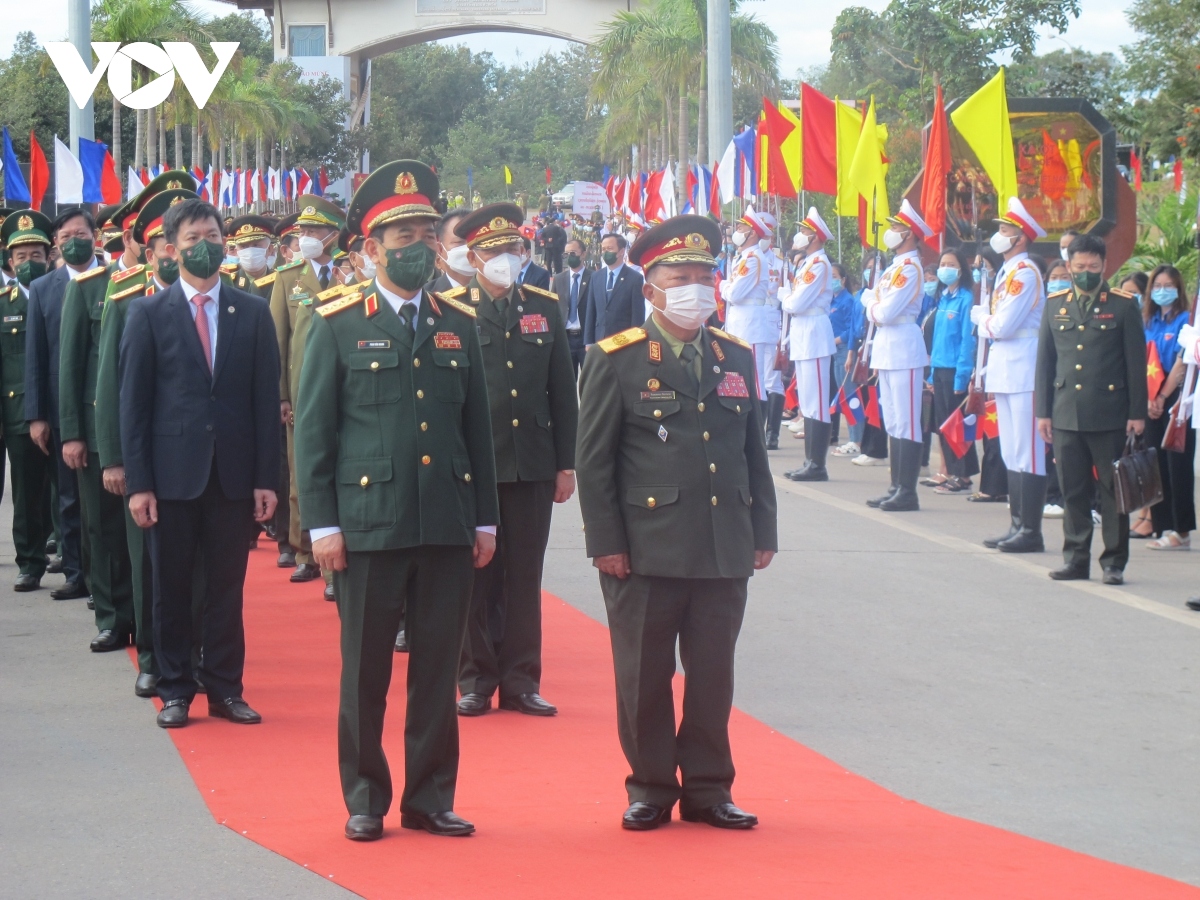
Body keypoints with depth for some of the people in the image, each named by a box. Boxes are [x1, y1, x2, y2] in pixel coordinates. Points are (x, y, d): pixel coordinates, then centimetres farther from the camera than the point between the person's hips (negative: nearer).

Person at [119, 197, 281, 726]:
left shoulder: (252, 313, 6)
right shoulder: (148, 314, 1)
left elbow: (267, 399, 4)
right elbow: (133, 402, -1)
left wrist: (267, 478, -2)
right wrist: (137, 482, -6)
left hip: (233, 475, 1)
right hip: (172, 473, -1)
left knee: (227, 588, 7)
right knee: (171, 588, 6)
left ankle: (225, 689, 15)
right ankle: (175, 691, 15)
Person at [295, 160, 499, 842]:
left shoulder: (459, 325, 10)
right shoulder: (339, 326, 0)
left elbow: (478, 427, 14)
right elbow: (314, 431, 0)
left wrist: (485, 520, 10)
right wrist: (322, 524, -5)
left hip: (449, 528, 3)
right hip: (369, 524, -3)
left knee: (438, 669, 7)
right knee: (366, 672, 4)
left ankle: (431, 797, 17)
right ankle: (365, 798, 16)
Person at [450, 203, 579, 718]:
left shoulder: (544, 308, 9)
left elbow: (562, 391, 10)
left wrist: (566, 464, 6)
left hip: (533, 466, 3)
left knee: (525, 578, 7)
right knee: (474, 577, 4)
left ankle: (521, 681, 13)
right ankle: (475, 680, 12)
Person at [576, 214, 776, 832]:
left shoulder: (736, 358, 13)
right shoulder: (616, 361, -2)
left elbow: (754, 453, 17)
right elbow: (593, 460, -4)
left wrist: (763, 533, 11)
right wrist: (606, 542, -9)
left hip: (725, 551, 4)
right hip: (646, 550, -4)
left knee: (713, 675, 8)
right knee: (645, 677, 4)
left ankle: (708, 787, 18)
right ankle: (650, 787, 15)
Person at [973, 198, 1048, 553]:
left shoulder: (1025, 272, -13)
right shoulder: (1006, 272, 16)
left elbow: (1002, 325, -18)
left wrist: (981, 317, -1)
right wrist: (987, 318, -1)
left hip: (1023, 373, -10)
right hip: (1005, 373, 10)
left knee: (1027, 455, -7)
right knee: (1011, 454, 13)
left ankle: (1031, 532, -6)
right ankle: (1017, 526, 18)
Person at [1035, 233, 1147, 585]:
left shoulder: (1123, 305, 1)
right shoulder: (1055, 305, 11)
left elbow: (1136, 363, 0)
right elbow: (1045, 361, 12)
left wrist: (1137, 413, -5)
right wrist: (1043, 411, 7)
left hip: (1110, 415, -3)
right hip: (1067, 414, 3)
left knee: (1113, 490, 1)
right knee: (1073, 490, 6)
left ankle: (1114, 561, 6)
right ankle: (1076, 558, 14)